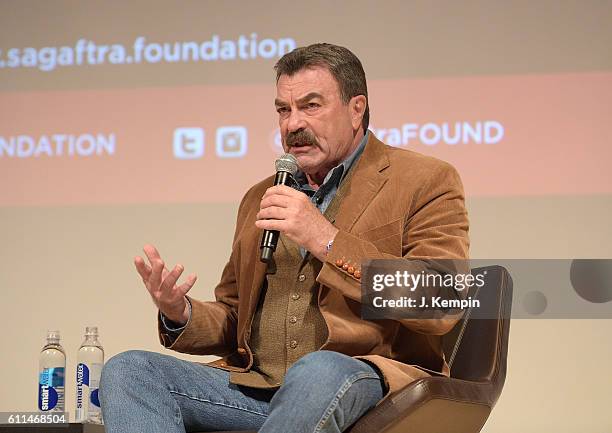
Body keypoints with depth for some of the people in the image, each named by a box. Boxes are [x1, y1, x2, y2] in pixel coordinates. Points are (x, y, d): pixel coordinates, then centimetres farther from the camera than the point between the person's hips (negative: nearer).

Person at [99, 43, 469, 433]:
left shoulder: (426, 182, 4)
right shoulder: (260, 199, 24)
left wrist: (327, 240, -14)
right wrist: (181, 315, 3)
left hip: (366, 381, -6)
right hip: (253, 384, 6)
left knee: (317, 372, -41)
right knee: (126, 370, -16)